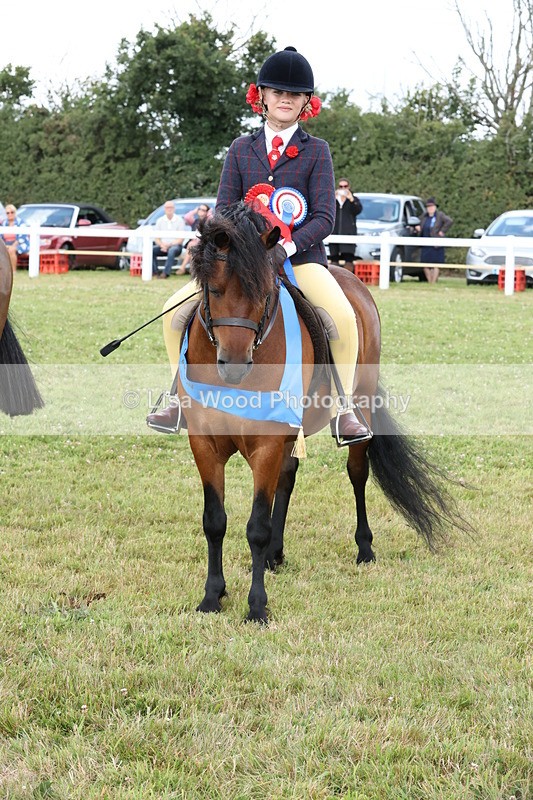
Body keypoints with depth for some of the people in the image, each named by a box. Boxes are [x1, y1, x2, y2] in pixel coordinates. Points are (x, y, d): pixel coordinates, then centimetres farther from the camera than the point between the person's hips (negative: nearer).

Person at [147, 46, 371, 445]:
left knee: (343, 316, -31)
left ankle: (343, 410, -16)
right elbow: (224, 210, 7)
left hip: (301, 256, -3)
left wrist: (289, 244, -22)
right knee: (175, 310, -9)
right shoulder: (241, 149, 10)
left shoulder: (317, 151, 2)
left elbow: (324, 217, -6)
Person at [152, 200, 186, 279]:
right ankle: (154, 271, -27)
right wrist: (162, 245, -13)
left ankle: (166, 272, -42)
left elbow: (181, 239, -5)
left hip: (175, 245, -3)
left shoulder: (179, 220, 0)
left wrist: (169, 245, -18)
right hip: (162, 245, 4)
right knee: (151, 250, -27)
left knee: (172, 250, -39)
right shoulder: (160, 220, 11)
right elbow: (156, 238, 8)